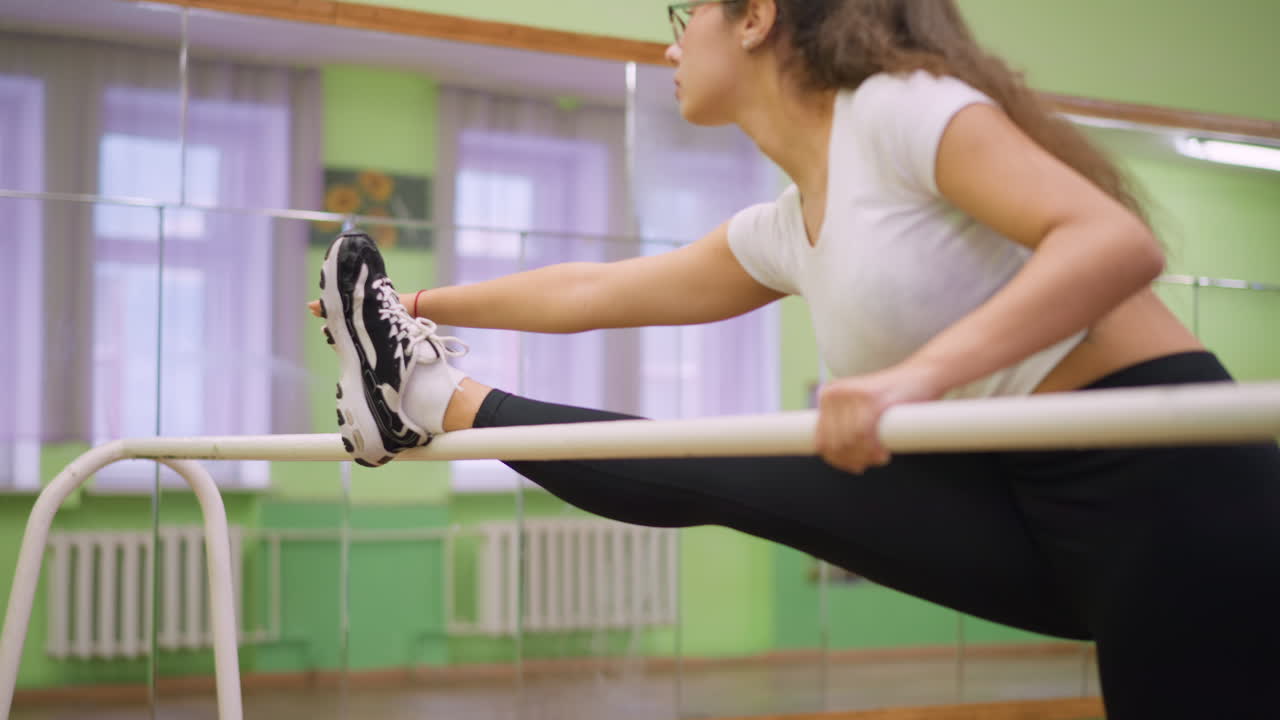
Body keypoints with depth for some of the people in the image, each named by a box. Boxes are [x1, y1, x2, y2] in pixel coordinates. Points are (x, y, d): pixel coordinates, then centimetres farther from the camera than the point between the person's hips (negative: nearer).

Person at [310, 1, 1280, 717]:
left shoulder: (897, 103, -12)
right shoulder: (782, 234, 12)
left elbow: (1117, 241, -25)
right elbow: (586, 293, 24)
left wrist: (918, 374, -35)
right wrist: (421, 306, 33)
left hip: (1163, 487, -7)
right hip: (1031, 499, 7)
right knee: (710, 477, 5)